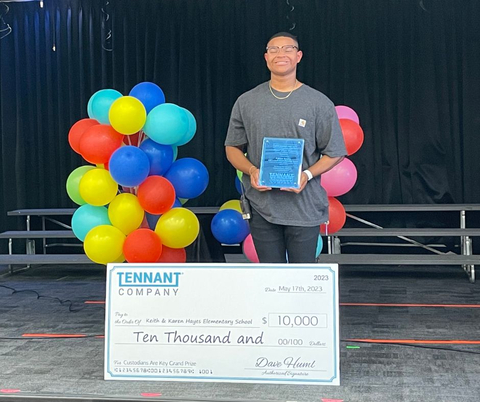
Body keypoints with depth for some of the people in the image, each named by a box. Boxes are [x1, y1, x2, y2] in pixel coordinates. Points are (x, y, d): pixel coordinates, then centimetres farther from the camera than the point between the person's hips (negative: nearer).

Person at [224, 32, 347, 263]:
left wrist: (307, 174, -14)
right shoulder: (246, 102, 7)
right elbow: (233, 148, 12)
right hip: (262, 207, 2)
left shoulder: (319, 103, 1)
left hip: (305, 208, -1)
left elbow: (334, 153, 4)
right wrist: (251, 171, -9)